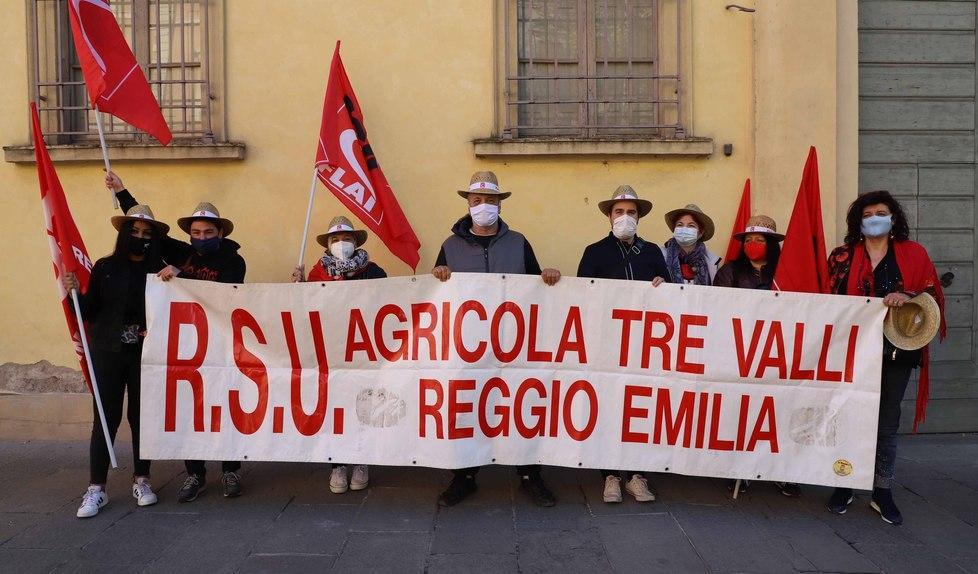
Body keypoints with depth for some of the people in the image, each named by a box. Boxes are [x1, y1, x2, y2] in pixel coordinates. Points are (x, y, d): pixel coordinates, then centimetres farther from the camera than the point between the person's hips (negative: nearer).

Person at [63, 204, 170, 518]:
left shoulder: (160, 271, 4)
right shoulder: (105, 267, 3)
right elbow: (89, 312, 2)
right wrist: (75, 292, -14)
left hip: (146, 354, 1)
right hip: (108, 352, 0)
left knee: (142, 417, 7)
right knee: (106, 419, 1)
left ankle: (141, 481, 20)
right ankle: (96, 489, 9)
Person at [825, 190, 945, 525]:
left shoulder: (913, 253, 8)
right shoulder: (843, 256, 7)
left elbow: (932, 293, 5)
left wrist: (907, 297, -17)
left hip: (896, 349, 1)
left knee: (887, 422, 7)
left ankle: (882, 493, 18)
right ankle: (844, 487, 16)